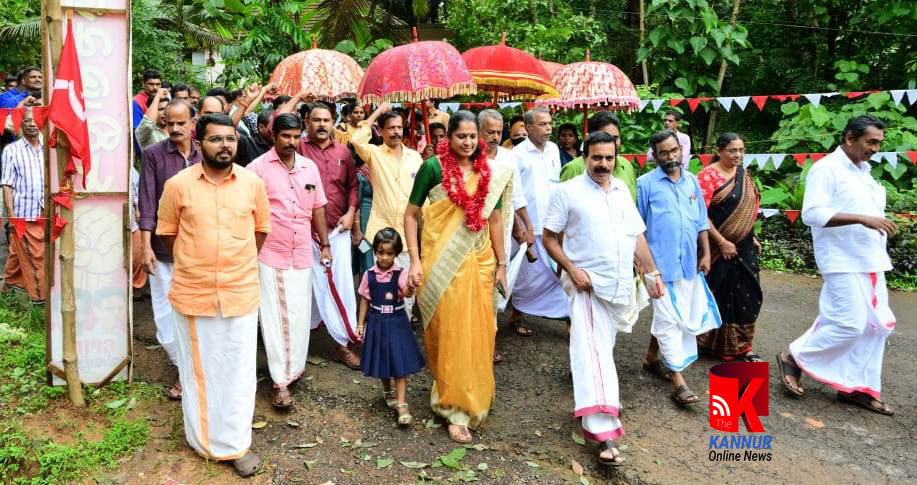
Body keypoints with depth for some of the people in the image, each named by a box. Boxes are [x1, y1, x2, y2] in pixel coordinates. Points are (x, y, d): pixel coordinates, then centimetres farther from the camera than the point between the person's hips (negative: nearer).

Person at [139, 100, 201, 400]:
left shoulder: (203, 156, 6)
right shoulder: (153, 155, -2)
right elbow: (147, 201, -5)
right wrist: (146, 246, -11)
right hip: (164, 247, -2)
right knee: (167, 311, 4)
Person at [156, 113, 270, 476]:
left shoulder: (253, 183, -2)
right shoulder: (178, 184, -6)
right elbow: (167, 232, 5)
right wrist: (194, 262, 8)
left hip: (241, 293, 1)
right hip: (192, 293, 0)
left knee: (238, 371, 8)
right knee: (197, 368, 14)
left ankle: (235, 444, 22)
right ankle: (201, 439, 33)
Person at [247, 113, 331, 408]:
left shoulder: (310, 167, 8)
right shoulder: (258, 167, -7)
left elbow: (317, 208, 14)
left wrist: (325, 245, 13)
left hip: (302, 254, 4)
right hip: (270, 254, -4)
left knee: (299, 314, 11)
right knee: (275, 317, -1)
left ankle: (295, 365, 29)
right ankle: (281, 382, 4)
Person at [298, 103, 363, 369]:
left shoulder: (343, 152, 8)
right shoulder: (299, 148, -1)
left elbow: (352, 185, 12)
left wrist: (351, 212, 0)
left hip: (338, 228, 2)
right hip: (307, 228, -2)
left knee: (341, 283, 0)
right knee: (313, 282, 6)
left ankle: (344, 342, 6)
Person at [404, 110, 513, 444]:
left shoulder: (491, 173, 6)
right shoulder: (433, 167, -5)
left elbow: (495, 220, 11)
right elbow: (411, 215, -3)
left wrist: (501, 264, 10)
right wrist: (415, 261, -9)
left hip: (478, 262, 4)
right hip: (441, 263, -3)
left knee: (476, 333, 9)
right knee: (448, 333, 1)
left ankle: (471, 399, 30)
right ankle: (455, 409, 12)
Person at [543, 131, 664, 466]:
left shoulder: (622, 190, 11)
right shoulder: (568, 192, -5)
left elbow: (637, 235, 16)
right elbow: (549, 239, -4)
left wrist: (652, 274, 12)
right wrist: (572, 270, -16)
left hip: (622, 285, 5)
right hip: (588, 285, -5)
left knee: (601, 348, 17)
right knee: (594, 353, -13)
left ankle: (599, 418, 37)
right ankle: (605, 434, -17)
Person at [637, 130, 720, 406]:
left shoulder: (692, 181, 10)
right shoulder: (646, 183, -5)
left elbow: (701, 221, 15)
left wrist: (705, 253, 10)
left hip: (689, 262, 5)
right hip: (661, 263, -5)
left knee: (667, 316, 16)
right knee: (669, 320, -4)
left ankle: (652, 358, 36)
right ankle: (678, 382, 0)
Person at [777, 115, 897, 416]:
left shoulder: (863, 171, 15)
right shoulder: (827, 169, -11)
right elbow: (812, 214, -22)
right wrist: (862, 219, -27)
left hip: (870, 262, 9)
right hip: (843, 262, -9)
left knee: (876, 325, 8)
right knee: (850, 323, -12)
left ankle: (857, 387, 18)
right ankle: (794, 358, 8)